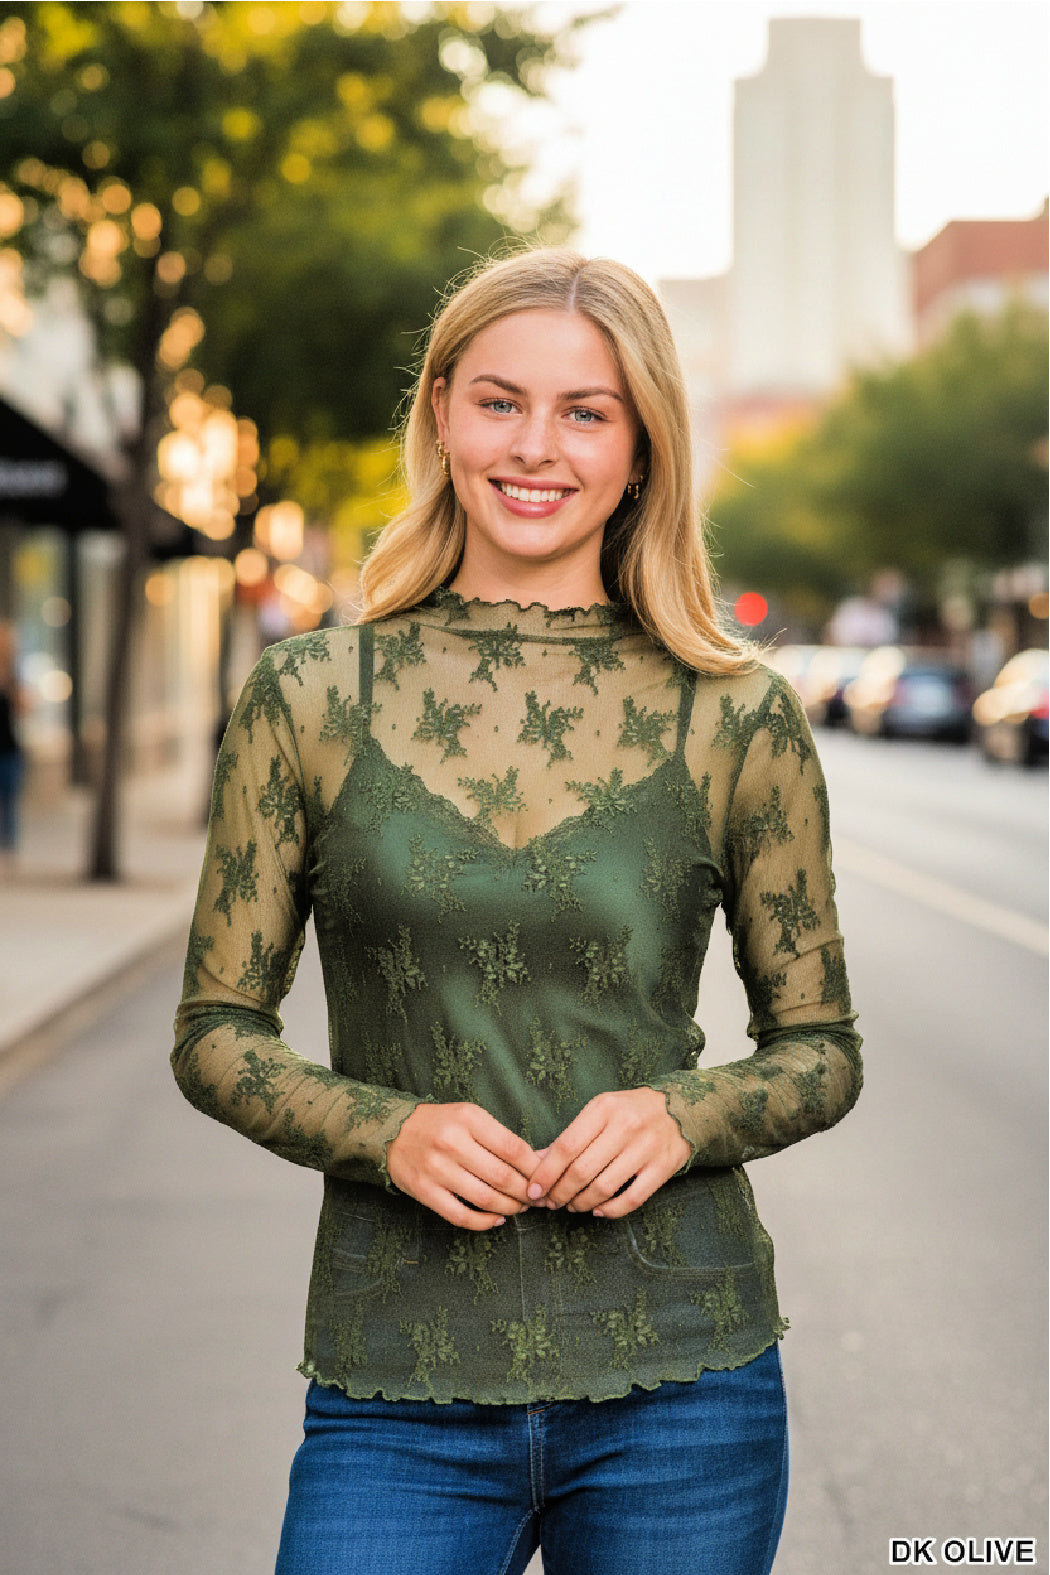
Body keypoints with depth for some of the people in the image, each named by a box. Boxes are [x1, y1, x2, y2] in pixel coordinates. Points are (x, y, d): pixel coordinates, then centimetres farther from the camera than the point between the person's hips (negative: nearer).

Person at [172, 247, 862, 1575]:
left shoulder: (738, 722, 0)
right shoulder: (310, 700, 0)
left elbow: (822, 1049, 9)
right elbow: (216, 1032, 5)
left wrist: (682, 1114, -11)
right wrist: (388, 1130, -12)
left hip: (677, 1387, 1)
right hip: (399, 1402, 0)